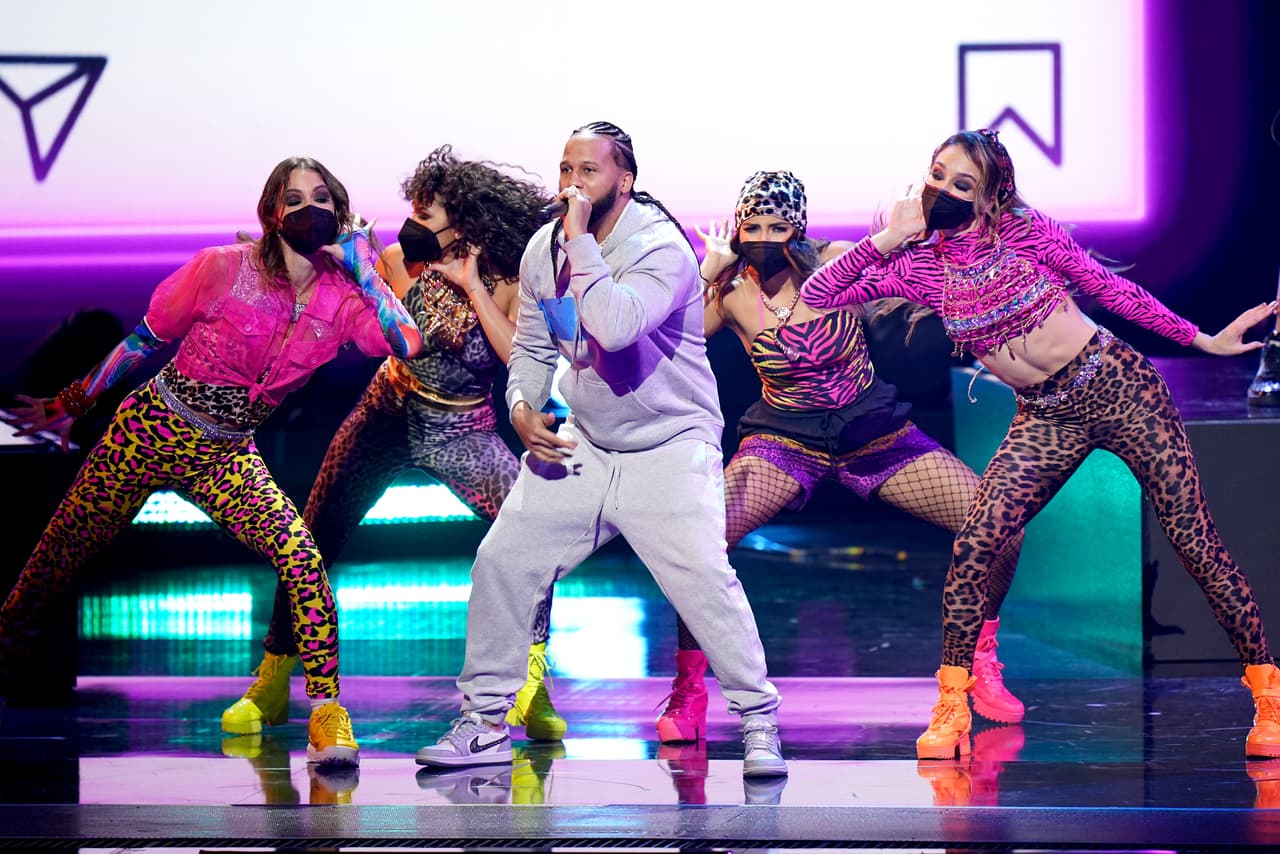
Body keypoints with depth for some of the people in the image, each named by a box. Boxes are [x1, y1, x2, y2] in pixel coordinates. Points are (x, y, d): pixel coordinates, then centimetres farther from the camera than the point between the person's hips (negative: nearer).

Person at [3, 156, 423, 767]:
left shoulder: (342, 298, -3)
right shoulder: (223, 268, -11)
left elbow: (409, 344, -19)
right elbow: (145, 339, 0)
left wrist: (362, 268, -15)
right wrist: (72, 404, 7)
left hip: (225, 458, 2)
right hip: (147, 433, -1)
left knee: (302, 559, -22)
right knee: (56, 562, 7)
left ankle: (327, 717, -17)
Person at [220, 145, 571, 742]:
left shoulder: (506, 284, -16)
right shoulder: (400, 261, -11)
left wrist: (472, 286, -29)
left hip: (462, 430, -2)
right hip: (389, 412, 2)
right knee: (315, 538, 2)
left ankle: (530, 688, -17)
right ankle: (272, 682, 18)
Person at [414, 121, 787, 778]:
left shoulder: (660, 247, -20)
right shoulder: (543, 249, 1)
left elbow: (615, 327, -38)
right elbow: (531, 346, 14)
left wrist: (582, 240, -30)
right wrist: (522, 410, -5)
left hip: (670, 446, -6)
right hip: (582, 444, 6)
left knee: (704, 577, -20)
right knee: (500, 561, 0)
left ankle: (759, 720, -3)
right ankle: (485, 722, 12)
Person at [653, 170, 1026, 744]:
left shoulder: (833, 262, -10)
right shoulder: (729, 291, -10)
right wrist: (707, 269, -23)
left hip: (875, 432, 1)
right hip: (787, 438, -1)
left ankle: (979, 663, 14)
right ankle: (688, 692, -8)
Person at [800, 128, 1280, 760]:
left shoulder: (1024, 229, -6)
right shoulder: (919, 267, 2)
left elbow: (1110, 287, 0)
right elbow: (817, 295, 0)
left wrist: (1202, 339, 0)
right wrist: (888, 238, -9)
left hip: (1116, 383, -2)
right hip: (1046, 418, 3)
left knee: (1194, 539, -5)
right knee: (974, 547, -14)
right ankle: (951, 711, -2)